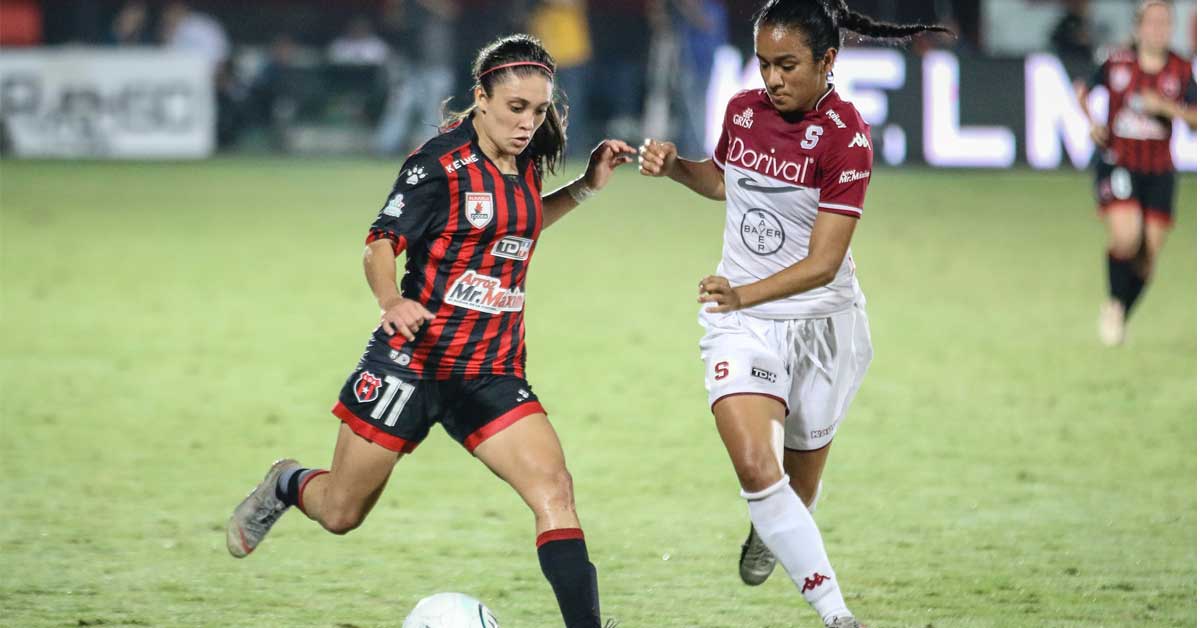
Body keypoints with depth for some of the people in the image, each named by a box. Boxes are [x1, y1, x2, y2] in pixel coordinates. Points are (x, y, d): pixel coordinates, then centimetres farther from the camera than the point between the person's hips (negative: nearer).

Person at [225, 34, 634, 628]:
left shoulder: (523, 160, 5)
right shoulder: (442, 161, -14)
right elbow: (380, 244, -14)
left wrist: (586, 186, 14)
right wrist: (392, 300, -34)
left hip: (492, 372, 5)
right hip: (413, 361, -5)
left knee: (553, 489, -18)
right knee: (341, 512, 10)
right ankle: (286, 486, 45)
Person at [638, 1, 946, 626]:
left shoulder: (845, 136, -18)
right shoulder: (743, 110, -3)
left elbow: (823, 262, -24)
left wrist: (744, 295, -38)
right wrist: (673, 165, 1)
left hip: (820, 322, -3)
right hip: (741, 322, 3)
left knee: (799, 489, 13)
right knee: (756, 467, -21)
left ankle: (770, 533, 50)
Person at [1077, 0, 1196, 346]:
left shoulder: (1181, 70, 0)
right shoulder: (1117, 63, -3)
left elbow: (1195, 119, -4)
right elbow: (1083, 91, 14)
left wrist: (1166, 107, -19)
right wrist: (1091, 122, -2)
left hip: (1158, 171, 3)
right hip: (1117, 164, -3)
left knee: (1149, 253, 3)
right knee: (1126, 237, -22)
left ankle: (1120, 317, 24)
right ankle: (1114, 303, 3)